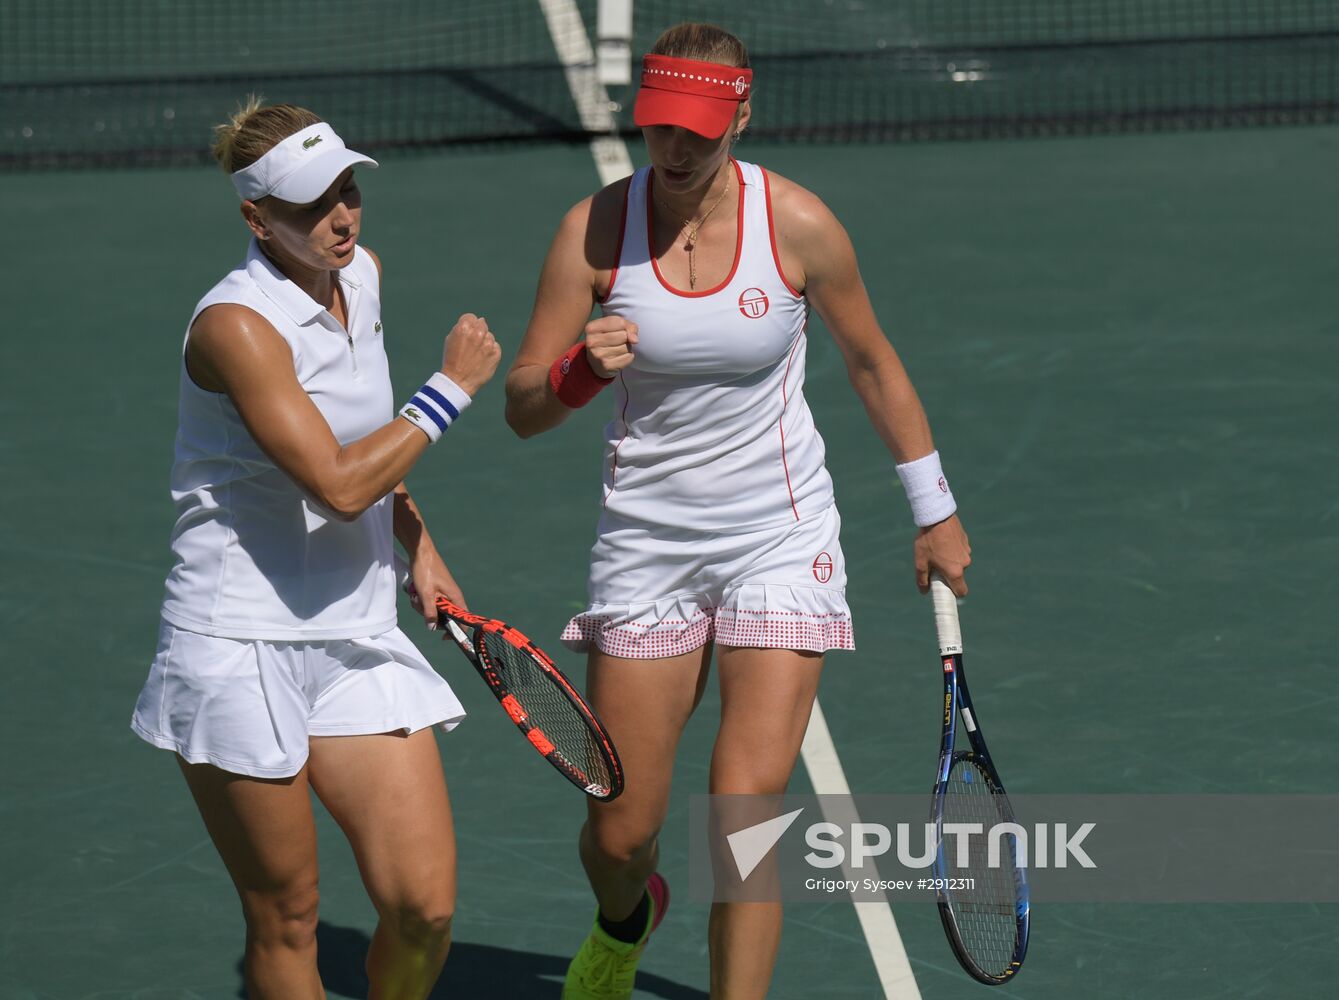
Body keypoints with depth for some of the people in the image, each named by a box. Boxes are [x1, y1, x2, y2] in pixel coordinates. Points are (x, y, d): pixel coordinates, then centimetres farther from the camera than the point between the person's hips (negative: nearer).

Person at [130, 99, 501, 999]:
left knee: (426, 908, -4)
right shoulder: (236, 325, -19)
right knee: (286, 925, 2)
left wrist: (416, 542, 14)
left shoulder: (361, 275, 6)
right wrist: (452, 388, -15)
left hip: (359, 638, 7)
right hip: (240, 647, -6)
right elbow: (337, 483, -25)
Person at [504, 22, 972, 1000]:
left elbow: (872, 361, 7)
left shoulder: (797, 223, -10)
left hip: (779, 541, -1)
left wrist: (936, 512, 12)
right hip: (647, 543, 1)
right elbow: (522, 408, -6)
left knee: (744, 816, -14)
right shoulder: (596, 228, -8)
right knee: (621, 831, 6)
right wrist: (583, 370, -28)